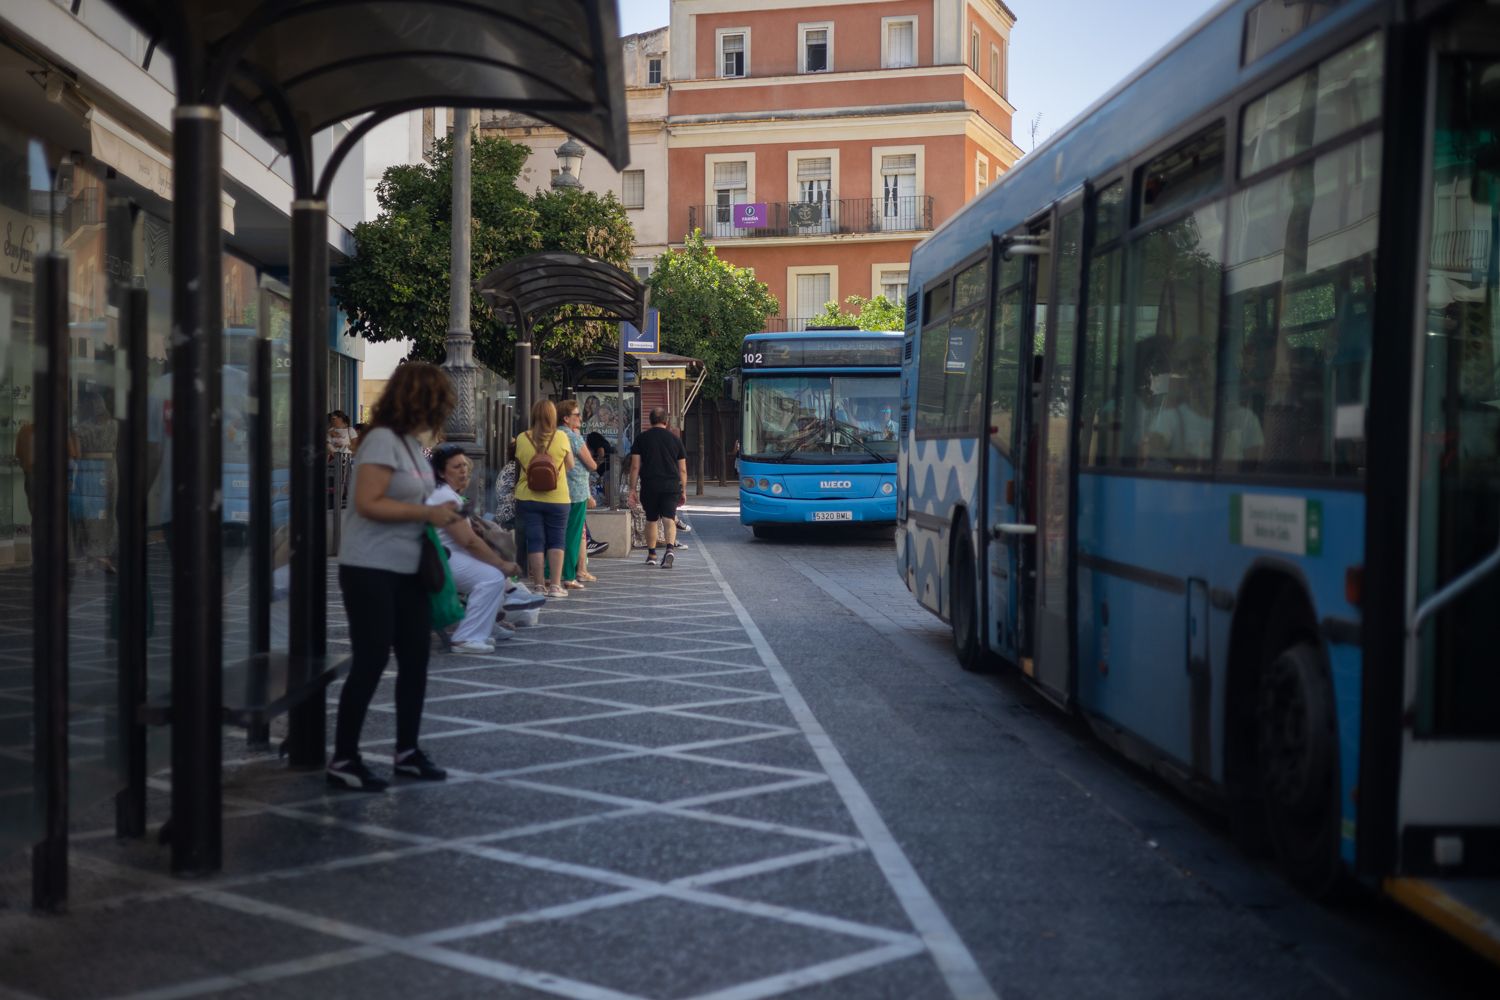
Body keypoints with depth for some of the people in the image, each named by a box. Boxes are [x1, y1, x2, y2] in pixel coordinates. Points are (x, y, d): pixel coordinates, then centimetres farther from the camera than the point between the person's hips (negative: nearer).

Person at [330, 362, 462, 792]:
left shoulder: (412, 443, 12)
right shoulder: (383, 440, -16)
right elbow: (368, 503, -23)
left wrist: (438, 514, 7)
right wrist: (427, 513, -21)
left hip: (408, 571, 9)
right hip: (371, 571, -9)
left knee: (415, 660, 11)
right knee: (370, 664, -4)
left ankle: (407, 751, 22)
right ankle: (343, 760, 6)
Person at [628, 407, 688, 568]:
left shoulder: (641, 438, 4)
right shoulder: (675, 439, 8)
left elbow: (635, 467, 0)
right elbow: (683, 469, 9)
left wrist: (633, 489, 4)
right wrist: (683, 490, 15)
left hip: (649, 485, 0)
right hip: (671, 486, 0)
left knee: (651, 520, 13)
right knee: (670, 519, -5)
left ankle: (651, 555, 20)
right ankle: (670, 548, -27)